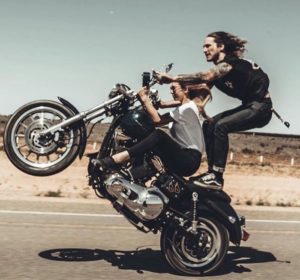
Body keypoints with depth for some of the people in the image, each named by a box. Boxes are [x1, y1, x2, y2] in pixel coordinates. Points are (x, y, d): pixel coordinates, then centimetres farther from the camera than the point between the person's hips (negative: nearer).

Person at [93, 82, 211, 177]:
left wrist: (145, 99, -9)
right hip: (183, 157, 10)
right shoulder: (182, 109, 26)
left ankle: (113, 160, -38)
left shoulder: (188, 107, -5)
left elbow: (157, 119, -13)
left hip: (190, 159, -10)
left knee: (158, 135, -27)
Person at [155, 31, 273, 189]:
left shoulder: (230, 62, -17)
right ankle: (212, 171, 1)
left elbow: (205, 77, -36)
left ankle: (217, 177, -22)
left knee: (221, 126, -24)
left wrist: (173, 79, -40)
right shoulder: (217, 72, 9)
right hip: (249, 106, 9)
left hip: (261, 107, -9)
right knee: (209, 125, -1)